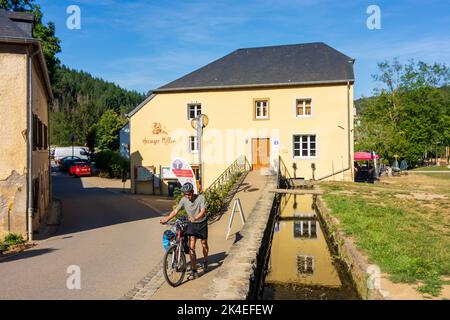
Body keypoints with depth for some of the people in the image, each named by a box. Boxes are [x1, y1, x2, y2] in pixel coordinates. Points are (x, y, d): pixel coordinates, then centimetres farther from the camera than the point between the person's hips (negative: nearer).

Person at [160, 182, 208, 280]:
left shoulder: (201, 197, -20)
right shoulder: (184, 200, -10)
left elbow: (203, 211, -30)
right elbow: (176, 210, -7)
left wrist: (195, 218, -48)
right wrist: (166, 219, -20)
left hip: (202, 223, -2)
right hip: (191, 224, 2)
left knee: (204, 244, 14)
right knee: (191, 247, -9)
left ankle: (205, 262, 42)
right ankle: (194, 271, -5)